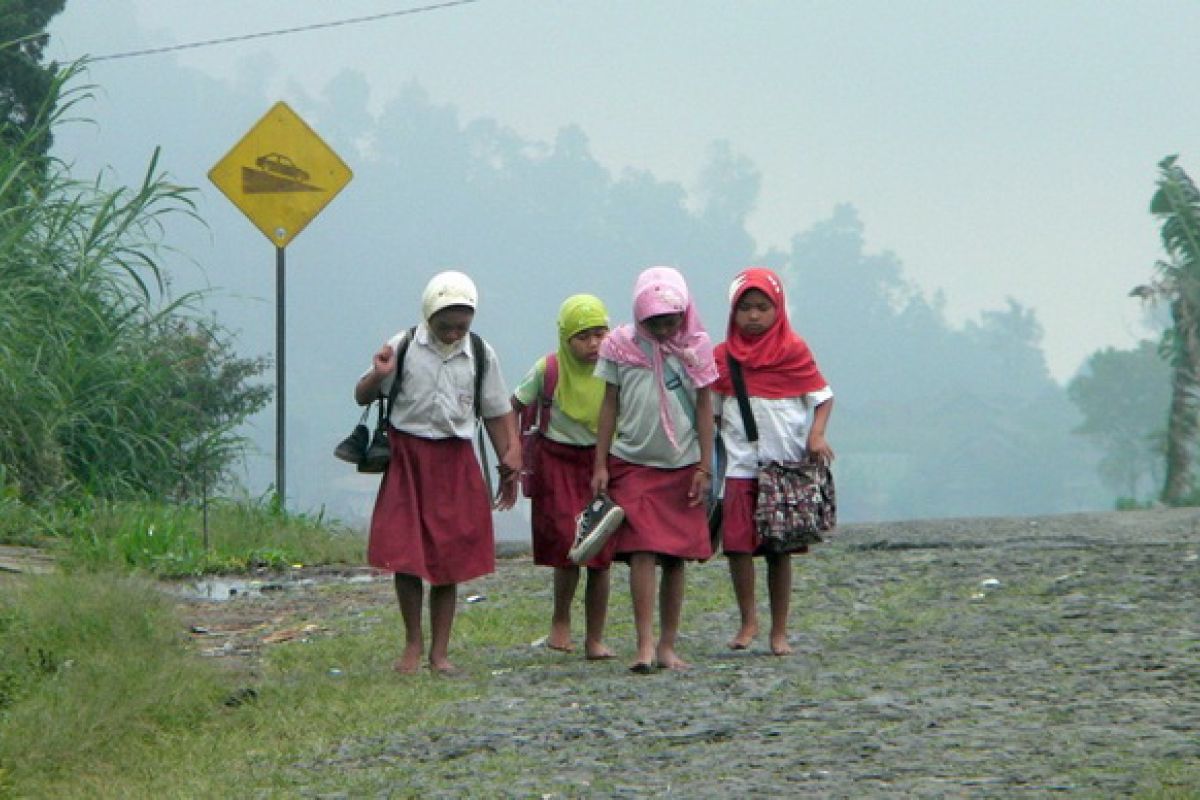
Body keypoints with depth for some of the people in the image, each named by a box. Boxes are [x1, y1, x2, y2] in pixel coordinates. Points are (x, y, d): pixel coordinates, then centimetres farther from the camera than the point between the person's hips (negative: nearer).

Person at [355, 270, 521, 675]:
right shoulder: (403, 347, -2)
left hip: (455, 462, 2)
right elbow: (363, 397, 3)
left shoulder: (481, 355, 4)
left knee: (450, 561, 2)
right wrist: (379, 375, -17)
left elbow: (497, 413, 13)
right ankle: (413, 643, 11)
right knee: (405, 554, -6)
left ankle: (439, 651, 10)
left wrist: (508, 461, 12)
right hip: (408, 456, -1)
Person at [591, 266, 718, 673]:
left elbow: (704, 408, 5)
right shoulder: (621, 345, -1)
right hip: (633, 465, -1)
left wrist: (704, 467, 1)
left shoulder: (695, 348, 1)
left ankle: (668, 646, 11)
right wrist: (600, 465, 2)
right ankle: (645, 645, -15)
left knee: (676, 556, 4)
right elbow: (610, 406, 5)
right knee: (643, 551, -12)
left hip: (681, 467, 1)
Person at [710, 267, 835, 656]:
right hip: (740, 465, 1)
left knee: (780, 550, 4)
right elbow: (711, 412, 11)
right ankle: (748, 620, 6)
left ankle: (779, 631, 11)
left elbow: (822, 396, 5)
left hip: (787, 464, -1)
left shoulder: (794, 352, 1)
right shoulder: (723, 357, 6)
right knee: (737, 544, -9)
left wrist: (816, 434, -13)